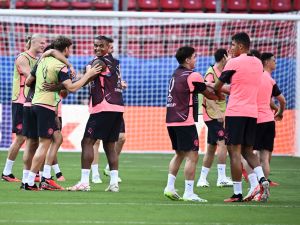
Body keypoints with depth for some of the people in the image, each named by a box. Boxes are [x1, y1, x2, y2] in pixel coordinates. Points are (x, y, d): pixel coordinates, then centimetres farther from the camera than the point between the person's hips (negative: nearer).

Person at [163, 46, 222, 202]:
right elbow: (208, 94, -1)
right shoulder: (192, 76, -11)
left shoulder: (176, 74, 14)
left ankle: (170, 187, 12)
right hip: (185, 122, -9)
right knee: (192, 156, -5)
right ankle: (189, 193, -8)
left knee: (179, 154, 19)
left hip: (171, 121, 9)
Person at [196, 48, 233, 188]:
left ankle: (202, 179, 14)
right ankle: (221, 178, -19)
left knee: (211, 148, 10)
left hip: (217, 116, 10)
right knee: (222, 143, -17)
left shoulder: (220, 73, 15)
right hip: (213, 115, -10)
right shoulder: (211, 73, -13)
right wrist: (219, 112, -29)